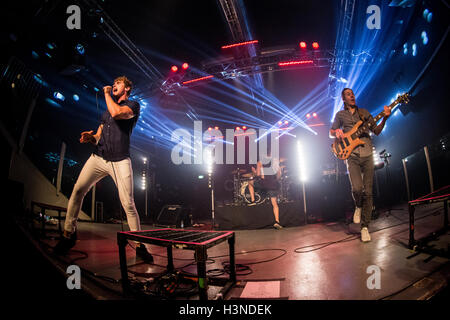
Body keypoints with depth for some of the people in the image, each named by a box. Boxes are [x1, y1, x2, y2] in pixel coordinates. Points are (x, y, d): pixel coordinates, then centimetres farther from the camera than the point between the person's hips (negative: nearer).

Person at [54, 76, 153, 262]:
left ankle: (139, 245, 2)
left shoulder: (133, 105, 5)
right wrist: (90, 138, 0)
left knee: (128, 203, -9)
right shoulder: (107, 109, 25)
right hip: (98, 157, 6)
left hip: (120, 161, -5)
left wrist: (106, 94, -1)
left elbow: (116, 113, -18)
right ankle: (69, 234, 5)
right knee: (78, 190, -10)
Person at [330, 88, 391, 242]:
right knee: (357, 188, -21)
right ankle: (358, 207, 14)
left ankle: (365, 227, 7)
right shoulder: (340, 115, 13)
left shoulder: (364, 112, 17)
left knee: (368, 192, -1)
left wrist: (384, 118, -4)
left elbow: (376, 131, 13)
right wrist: (336, 132, -10)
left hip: (367, 155, 2)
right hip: (352, 156, -2)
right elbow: (331, 132, 13)